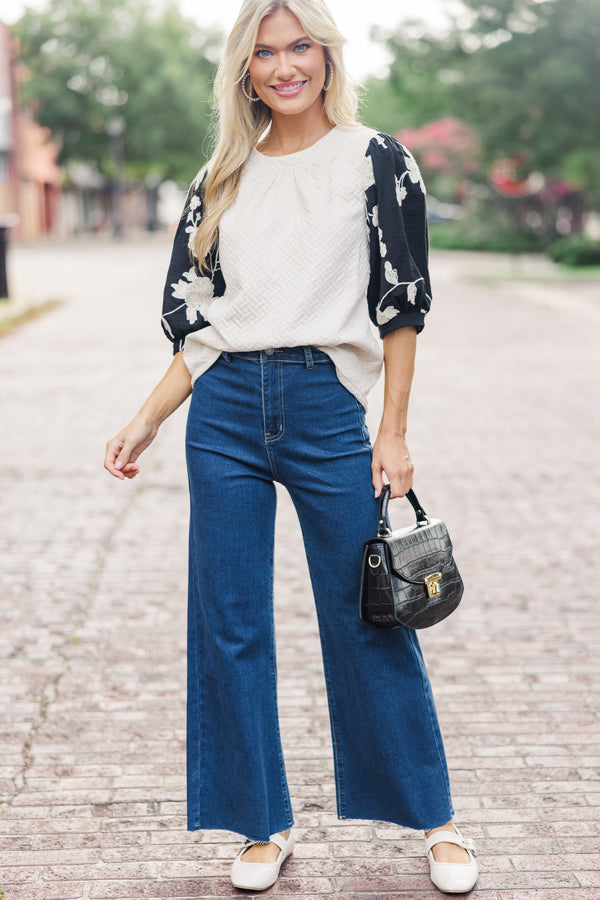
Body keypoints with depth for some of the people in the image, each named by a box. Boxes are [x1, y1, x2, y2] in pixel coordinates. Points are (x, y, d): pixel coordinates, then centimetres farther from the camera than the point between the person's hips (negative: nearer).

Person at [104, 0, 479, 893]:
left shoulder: (373, 159, 4)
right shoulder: (221, 180, 13)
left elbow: (401, 305, 1)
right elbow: (195, 324, 13)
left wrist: (394, 432, -5)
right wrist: (145, 423, 4)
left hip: (328, 408, -3)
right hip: (224, 414, 3)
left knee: (369, 620, 2)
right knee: (230, 626, 4)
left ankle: (433, 819, 19)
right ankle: (265, 825, 20)